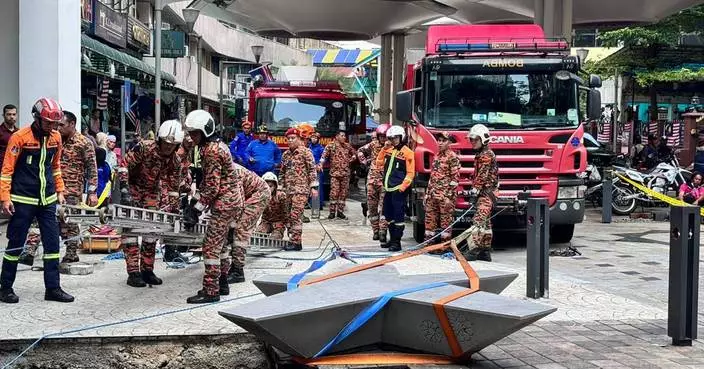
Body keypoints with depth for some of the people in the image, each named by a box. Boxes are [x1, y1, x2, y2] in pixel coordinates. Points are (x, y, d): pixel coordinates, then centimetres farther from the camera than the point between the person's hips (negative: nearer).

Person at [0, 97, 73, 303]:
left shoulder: (56, 138, 5)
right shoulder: (20, 137, -11)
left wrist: (59, 190, 14)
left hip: (47, 201, 5)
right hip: (23, 201, -5)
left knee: (53, 244, 3)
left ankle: (53, 288, 10)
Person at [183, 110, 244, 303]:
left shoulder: (211, 150, -18)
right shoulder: (216, 145, 14)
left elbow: (212, 186, -21)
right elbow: (207, 180, 20)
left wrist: (198, 207, -15)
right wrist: (196, 198, 15)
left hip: (225, 201, -11)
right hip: (232, 199, 11)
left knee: (211, 245, -8)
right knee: (218, 242, 18)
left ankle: (211, 291, -6)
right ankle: (222, 283, 26)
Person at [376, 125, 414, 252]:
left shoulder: (407, 152, -8)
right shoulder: (389, 150, 14)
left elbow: (410, 173, -10)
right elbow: (379, 163, 9)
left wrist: (402, 187, -16)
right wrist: (384, 149, 1)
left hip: (398, 190, -8)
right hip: (388, 189, 8)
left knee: (398, 216, -4)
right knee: (388, 215, 15)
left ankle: (397, 242, 0)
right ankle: (392, 239, 27)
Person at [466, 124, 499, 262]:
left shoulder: (486, 154, -10)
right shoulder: (480, 155, 21)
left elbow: (483, 175, -18)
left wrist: (476, 188, -21)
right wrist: (475, 189, 16)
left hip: (487, 192, -11)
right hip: (485, 192, 11)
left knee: (479, 219, -18)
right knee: (485, 222, 12)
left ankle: (475, 249, -25)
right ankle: (485, 251, 16)